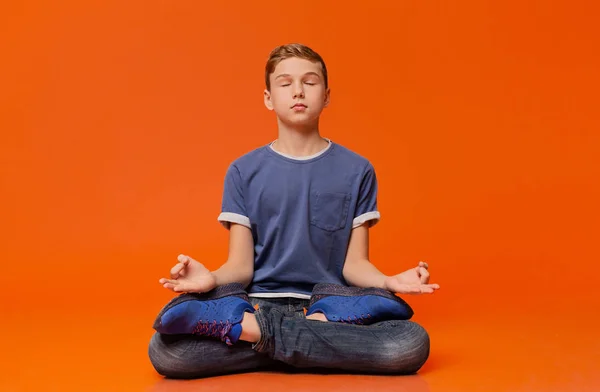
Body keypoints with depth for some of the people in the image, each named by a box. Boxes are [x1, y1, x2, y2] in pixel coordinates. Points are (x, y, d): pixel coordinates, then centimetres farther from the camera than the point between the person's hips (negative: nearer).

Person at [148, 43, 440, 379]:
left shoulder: (356, 171, 5)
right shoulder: (243, 172, 6)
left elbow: (354, 263, 3)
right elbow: (241, 265, 2)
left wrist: (388, 281, -18)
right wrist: (212, 279, -20)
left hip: (331, 302, 1)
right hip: (258, 302, 0)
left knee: (412, 344, -30)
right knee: (164, 350, -27)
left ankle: (259, 330, -19)